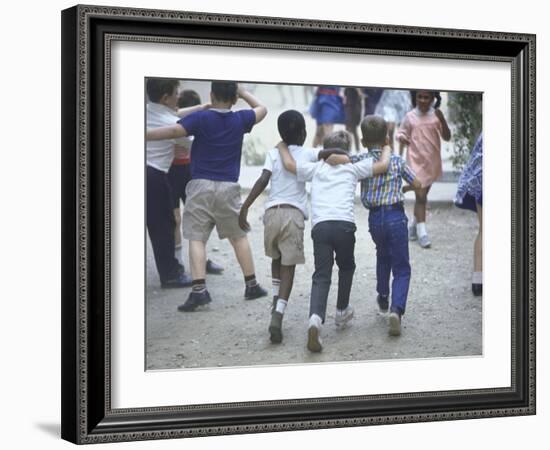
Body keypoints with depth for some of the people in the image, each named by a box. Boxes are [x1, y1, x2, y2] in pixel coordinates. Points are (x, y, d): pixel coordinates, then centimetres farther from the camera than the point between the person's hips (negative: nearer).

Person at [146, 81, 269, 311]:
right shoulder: (240, 120, 5)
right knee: (239, 237, 16)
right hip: (228, 187, 3)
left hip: (201, 185, -3)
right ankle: (251, 285, 21)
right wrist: (243, 92, 34)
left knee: (196, 238, -3)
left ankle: (199, 290, -15)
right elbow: (261, 108, 25)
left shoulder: (201, 118, -5)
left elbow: (173, 131, -17)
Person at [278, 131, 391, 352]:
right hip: (344, 224, -1)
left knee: (321, 276, -3)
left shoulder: (315, 168, 21)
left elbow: (289, 164, 12)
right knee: (346, 267, 26)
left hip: (319, 225, 1)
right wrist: (387, 149, 32)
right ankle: (342, 311, 37)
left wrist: (282, 147, 31)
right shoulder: (352, 168, 17)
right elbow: (382, 166, 12)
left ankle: (316, 317, -27)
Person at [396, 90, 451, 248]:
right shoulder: (410, 116, -6)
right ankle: (422, 232, -7)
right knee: (420, 196, -10)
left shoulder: (436, 115, -3)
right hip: (416, 162, -3)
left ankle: (413, 226, 32)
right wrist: (402, 138, -20)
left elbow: (447, 137, -6)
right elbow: (401, 133, 4)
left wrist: (442, 119, -22)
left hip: (432, 162, 3)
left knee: (423, 195, 15)